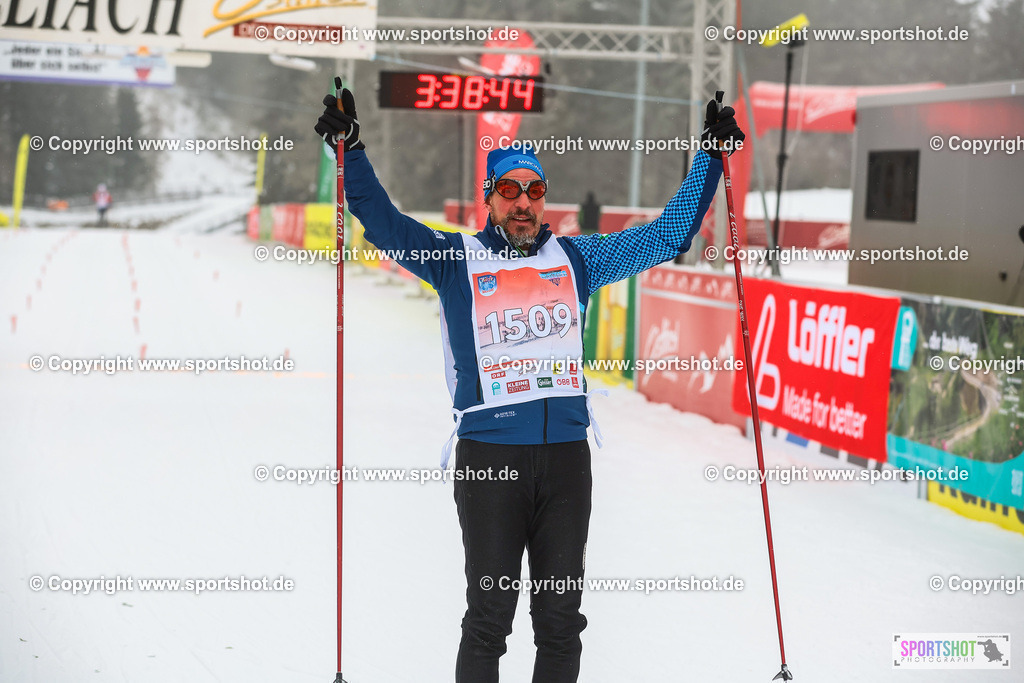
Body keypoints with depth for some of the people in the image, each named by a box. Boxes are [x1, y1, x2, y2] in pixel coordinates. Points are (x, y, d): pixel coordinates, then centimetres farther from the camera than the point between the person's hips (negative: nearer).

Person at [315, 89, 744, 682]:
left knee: (561, 620, 7)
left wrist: (710, 159, 18)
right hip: (488, 453, -2)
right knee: (489, 617, -2)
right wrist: (351, 152, -8)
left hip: (567, 455, 3)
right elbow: (386, 224, 2)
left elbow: (669, 235, 19)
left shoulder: (576, 258, 14)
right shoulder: (455, 260, 9)